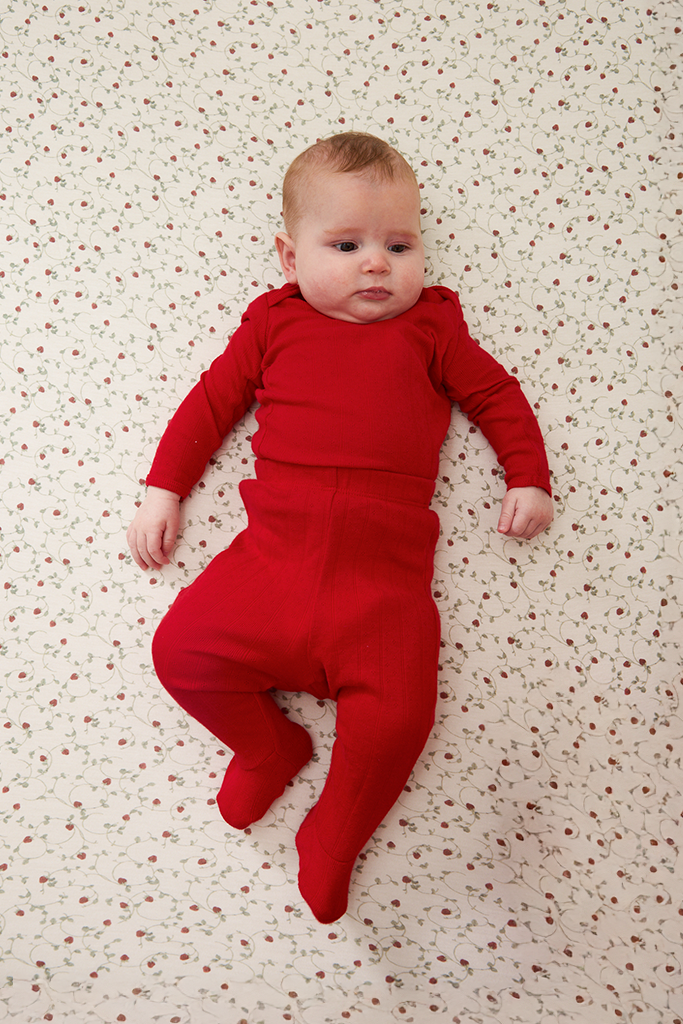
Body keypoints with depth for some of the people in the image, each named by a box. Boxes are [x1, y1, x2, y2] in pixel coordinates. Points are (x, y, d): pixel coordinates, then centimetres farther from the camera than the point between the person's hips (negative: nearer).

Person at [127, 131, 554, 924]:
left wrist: (527, 479, 9)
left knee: (395, 718, -15)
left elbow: (496, 395, 19)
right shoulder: (274, 321, 14)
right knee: (181, 651, -10)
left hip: (385, 569, -1)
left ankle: (332, 839, 16)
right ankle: (267, 746, 19)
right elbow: (212, 399, 16)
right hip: (275, 550, 2)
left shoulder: (429, 326, 14)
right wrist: (163, 488, 10)